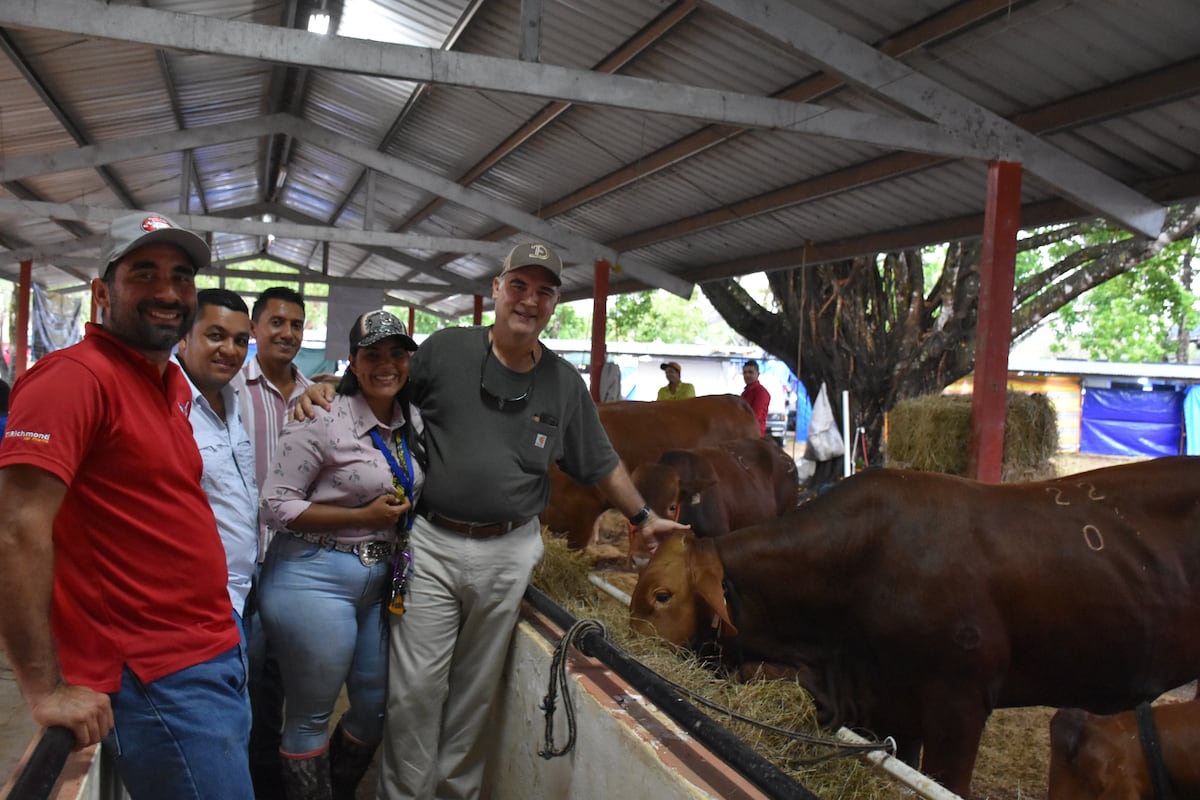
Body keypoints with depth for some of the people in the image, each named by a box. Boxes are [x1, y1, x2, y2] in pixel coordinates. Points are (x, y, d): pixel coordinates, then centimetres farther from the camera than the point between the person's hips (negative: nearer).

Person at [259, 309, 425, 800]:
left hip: (379, 583, 8)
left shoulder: (413, 422, 6)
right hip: (315, 579, -7)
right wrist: (364, 516, -18)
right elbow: (276, 505, -16)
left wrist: (399, 517, 5)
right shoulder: (324, 421, -15)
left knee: (376, 705, 19)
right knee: (311, 717, 7)